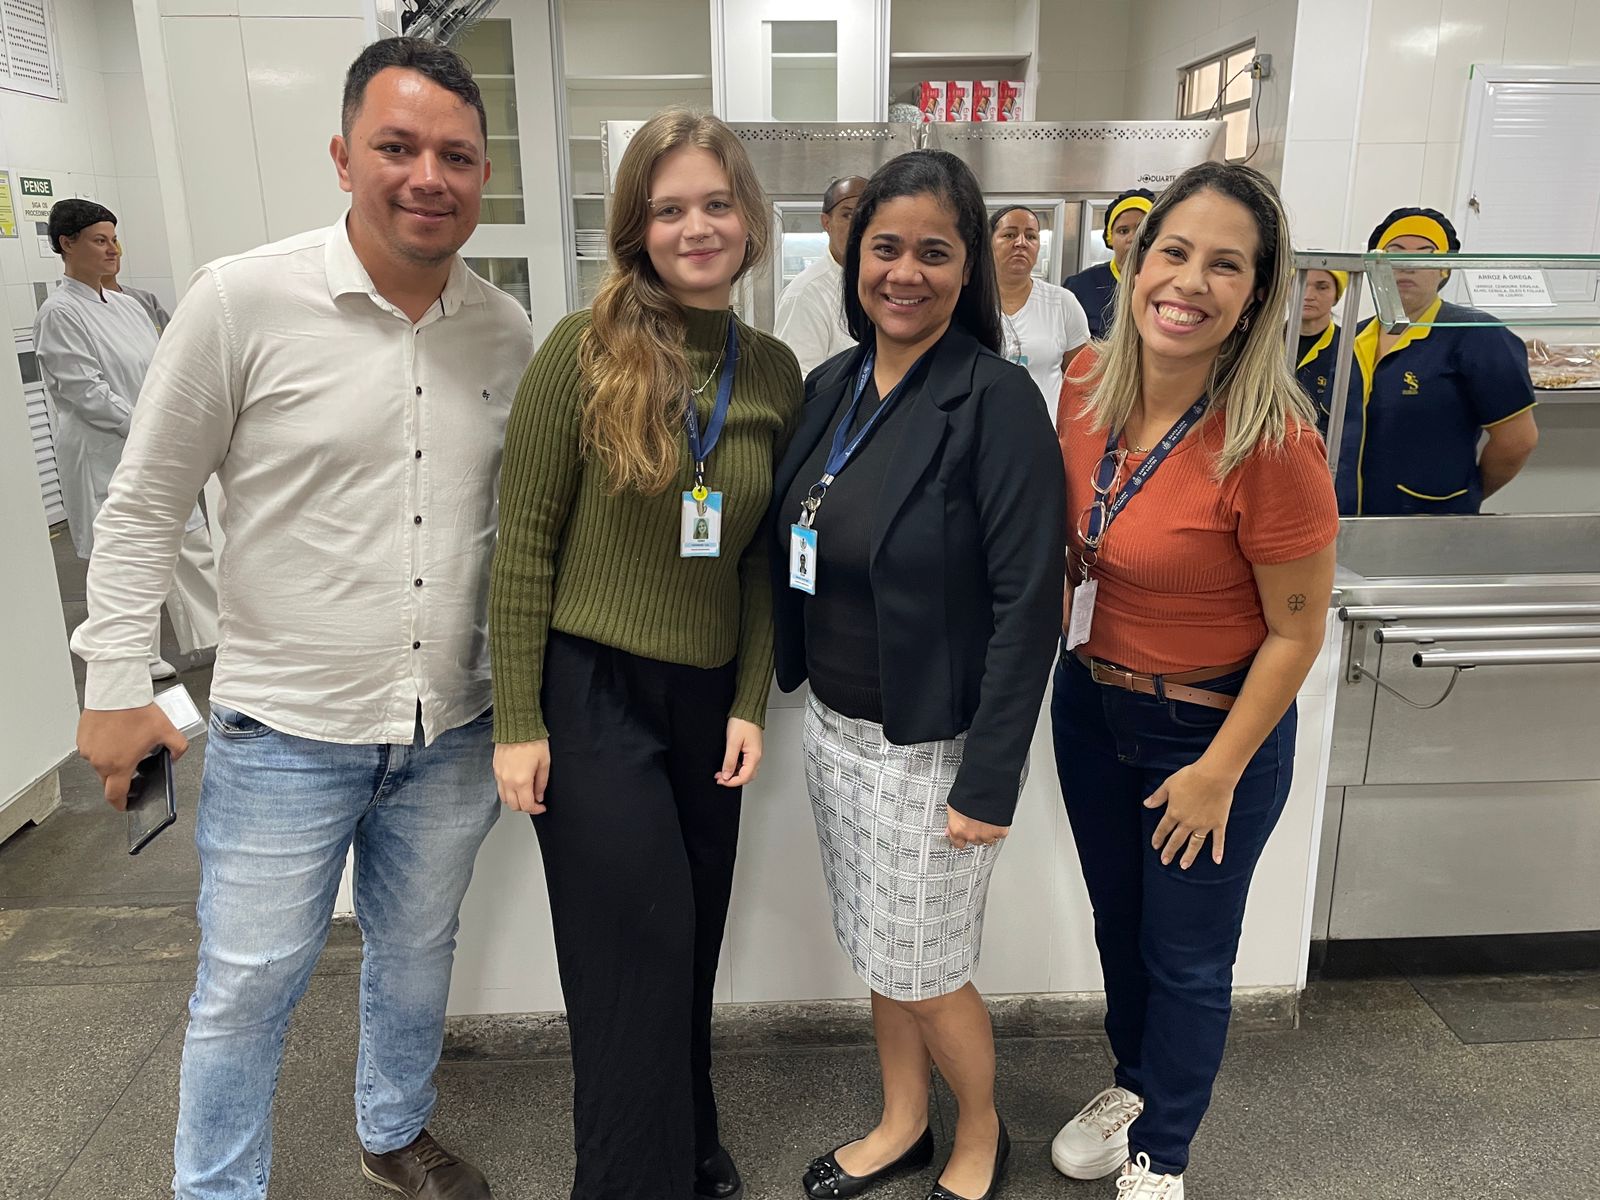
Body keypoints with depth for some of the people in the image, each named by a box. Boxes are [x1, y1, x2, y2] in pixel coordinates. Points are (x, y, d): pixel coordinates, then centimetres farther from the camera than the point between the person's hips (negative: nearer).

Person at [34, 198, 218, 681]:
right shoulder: (59, 313, -10)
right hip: (106, 456, -7)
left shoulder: (127, 306, 12)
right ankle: (137, 657, 15)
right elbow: (84, 391, -16)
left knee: (191, 543, 8)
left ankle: (214, 634, 17)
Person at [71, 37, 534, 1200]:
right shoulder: (242, 299, -13)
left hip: (452, 729, 4)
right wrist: (115, 684, -5)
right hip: (286, 732, -3)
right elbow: (145, 506, -5)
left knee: (417, 952, 22)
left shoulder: (508, 331, -1)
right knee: (247, 988, 10)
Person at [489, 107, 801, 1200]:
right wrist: (517, 724, -9)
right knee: (641, 962, 3)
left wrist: (750, 704, 1)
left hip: (709, 698, 4)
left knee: (692, 953, 16)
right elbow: (525, 544, -8)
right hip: (591, 694, -4)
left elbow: (764, 559, 7)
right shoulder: (585, 349, -9)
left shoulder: (776, 371, 3)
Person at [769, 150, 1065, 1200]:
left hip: (934, 745, -6)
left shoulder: (998, 400, -17)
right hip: (835, 724, 6)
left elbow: (1027, 602, -18)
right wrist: (788, 692, 8)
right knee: (876, 950, 21)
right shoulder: (831, 387, 3)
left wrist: (990, 779, -19)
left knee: (925, 971, 10)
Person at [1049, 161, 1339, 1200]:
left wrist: (1219, 773, -13)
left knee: (1186, 958, 16)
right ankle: (1136, 1082, 54)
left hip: (1215, 728, -5)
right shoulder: (1088, 386, -8)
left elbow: (1297, 628, -17)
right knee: (1118, 922, 25)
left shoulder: (1273, 442, -26)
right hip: (1091, 703, 6)